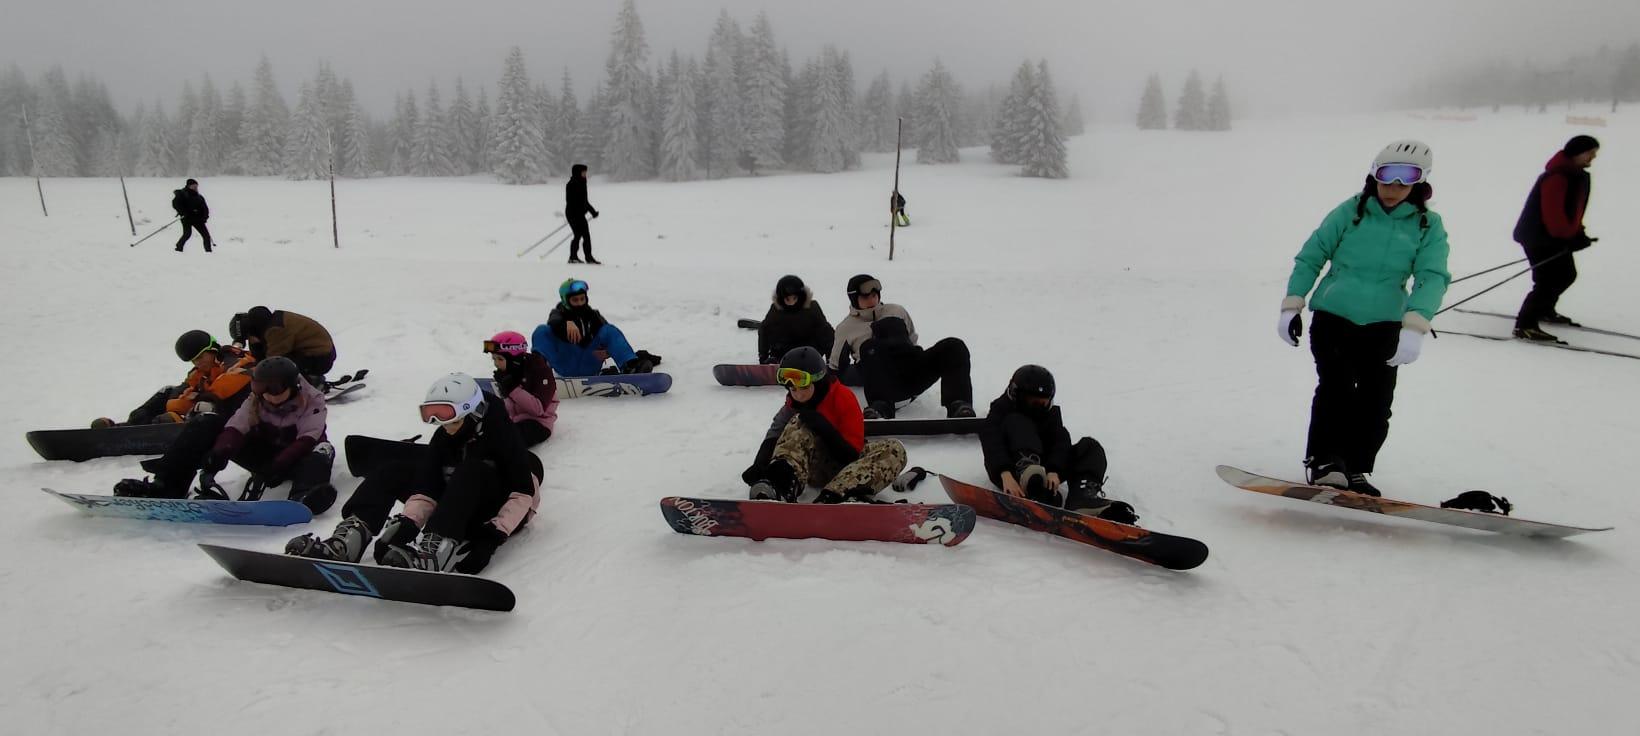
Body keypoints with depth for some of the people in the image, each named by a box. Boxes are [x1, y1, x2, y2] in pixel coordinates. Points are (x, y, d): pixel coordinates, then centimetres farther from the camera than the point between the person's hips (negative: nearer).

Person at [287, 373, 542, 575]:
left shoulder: (501, 434, -16)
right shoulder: (444, 438, 0)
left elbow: (524, 491, -20)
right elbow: (425, 485, -8)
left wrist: (494, 536, -30)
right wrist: (407, 523, -25)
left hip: (495, 514, -7)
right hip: (458, 511, 7)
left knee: (472, 469, -35)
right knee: (396, 472, -5)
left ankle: (437, 548, -55)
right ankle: (350, 535, -27)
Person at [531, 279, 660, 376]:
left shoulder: (592, 315, 19)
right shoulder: (559, 313, 12)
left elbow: (609, 335, 6)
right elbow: (553, 323, -15)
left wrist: (609, 350, -18)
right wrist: (567, 323, -40)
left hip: (589, 368, 1)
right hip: (566, 368, -1)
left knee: (609, 330, -14)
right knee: (542, 331, -17)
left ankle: (630, 366, -38)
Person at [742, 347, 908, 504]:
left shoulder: (844, 398, -12)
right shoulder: (793, 406, -1)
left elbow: (852, 453, -17)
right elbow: (772, 438, -11)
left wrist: (824, 428, -31)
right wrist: (759, 466, -32)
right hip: (815, 468, 1)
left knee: (895, 450, -28)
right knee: (799, 423, -22)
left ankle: (830, 499, -52)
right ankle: (780, 489, -51)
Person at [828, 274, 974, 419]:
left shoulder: (897, 311, 25)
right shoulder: (846, 328, 17)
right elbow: (836, 368, 19)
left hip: (914, 373, 4)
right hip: (885, 384, -3)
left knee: (954, 347, -22)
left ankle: (960, 407, -41)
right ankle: (880, 408, -60)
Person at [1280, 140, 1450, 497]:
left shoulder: (1429, 226, 1)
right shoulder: (1350, 211, -2)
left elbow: (1432, 278, -9)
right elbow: (1310, 256, 3)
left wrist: (1414, 327, -24)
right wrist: (1292, 305, -4)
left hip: (1383, 326, 2)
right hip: (1331, 317, -2)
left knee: (1376, 403, 3)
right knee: (1336, 389, -16)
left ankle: (1355, 468, 18)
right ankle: (1323, 461, -6)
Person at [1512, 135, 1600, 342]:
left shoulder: (1576, 174, 12)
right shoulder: (1557, 177, -22)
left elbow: (1573, 210, 18)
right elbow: (1553, 214, -25)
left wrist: (1577, 234, 7)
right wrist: (1572, 236, -17)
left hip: (1557, 236, 11)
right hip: (1538, 237, -11)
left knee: (1567, 274, 22)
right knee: (1549, 281, -15)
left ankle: (1544, 311, 40)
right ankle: (1524, 325, -12)